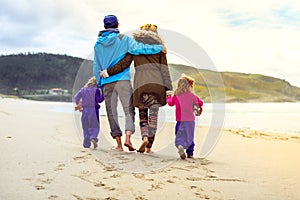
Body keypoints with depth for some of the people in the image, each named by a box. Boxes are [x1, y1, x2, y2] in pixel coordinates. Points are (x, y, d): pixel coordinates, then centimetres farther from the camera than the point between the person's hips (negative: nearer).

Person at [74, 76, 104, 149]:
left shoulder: (83, 89, 10)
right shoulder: (96, 90, -5)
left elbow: (76, 97, 12)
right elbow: (99, 100, -9)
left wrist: (78, 105, 24)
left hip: (85, 110, 4)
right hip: (93, 110, -4)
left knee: (86, 127, 11)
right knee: (95, 126, 4)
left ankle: (86, 144, 10)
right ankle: (93, 138, -23)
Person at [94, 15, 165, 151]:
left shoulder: (98, 44, 12)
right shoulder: (122, 39, 0)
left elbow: (96, 67, 13)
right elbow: (138, 48, -10)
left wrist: (100, 83, 20)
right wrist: (160, 48, -3)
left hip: (107, 83, 3)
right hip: (122, 79, -3)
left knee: (111, 112, 6)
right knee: (129, 110, 2)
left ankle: (119, 144, 4)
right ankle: (127, 138, -16)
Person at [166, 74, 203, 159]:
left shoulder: (176, 96, 0)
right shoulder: (192, 95, -4)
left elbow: (170, 103, 16)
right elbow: (200, 103, 7)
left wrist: (168, 97, 37)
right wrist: (200, 108, 30)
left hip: (180, 120, 1)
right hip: (190, 120, 0)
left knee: (179, 135, 5)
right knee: (189, 137, 13)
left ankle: (180, 146, -25)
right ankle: (190, 153, 16)